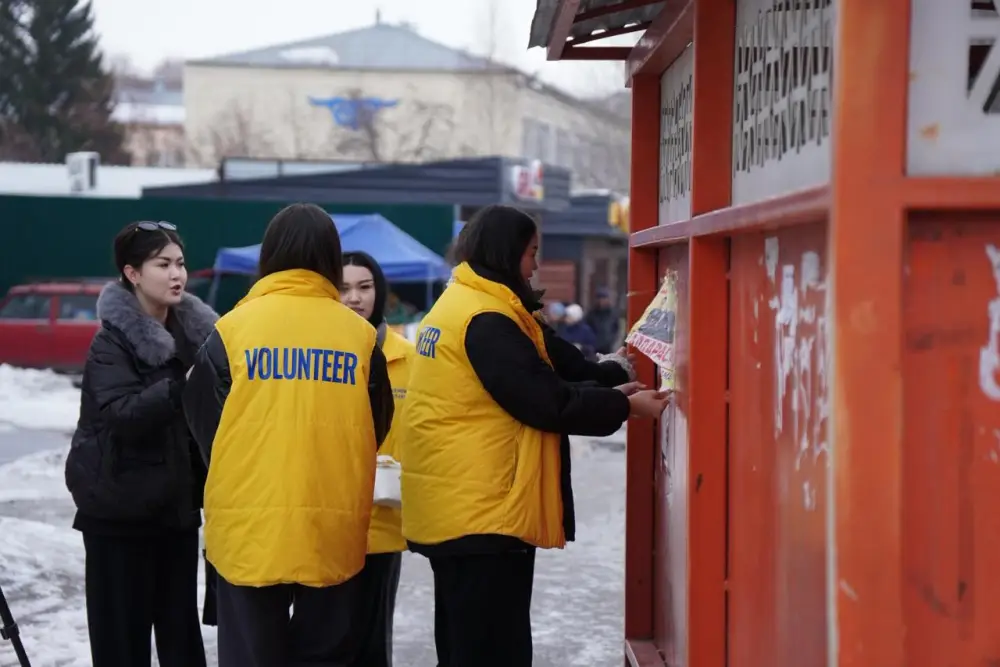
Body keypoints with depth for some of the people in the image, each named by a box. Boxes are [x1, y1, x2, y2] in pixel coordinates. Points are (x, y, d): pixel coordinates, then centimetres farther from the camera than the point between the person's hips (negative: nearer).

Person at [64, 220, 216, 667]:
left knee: (182, 628, 10)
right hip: (121, 507, -5)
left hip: (178, 503, 6)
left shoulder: (197, 329, 5)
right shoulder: (112, 342, -11)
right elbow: (123, 414, -26)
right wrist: (182, 386, -38)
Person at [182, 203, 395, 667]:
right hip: (334, 528, 1)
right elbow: (377, 429, 8)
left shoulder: (234, 328, -5)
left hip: (248, 525, -1)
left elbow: (202, 421, 3)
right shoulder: (359, 334, -1)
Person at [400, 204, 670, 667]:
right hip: (484, 510, -10)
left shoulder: (457, 305, 15)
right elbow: (546, 402, -18)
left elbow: (537, 378, 18)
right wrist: (624, 406, -7)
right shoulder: (486, 320, -17)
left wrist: (608, 385, 13)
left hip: (455, 506, 10)